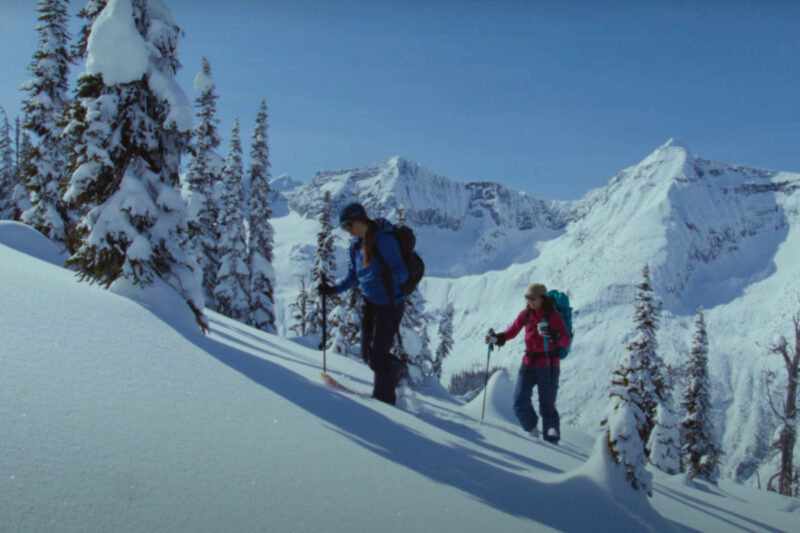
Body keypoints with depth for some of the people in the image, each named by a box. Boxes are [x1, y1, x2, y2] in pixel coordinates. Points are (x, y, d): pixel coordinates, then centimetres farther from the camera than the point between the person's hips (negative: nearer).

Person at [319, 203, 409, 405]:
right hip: (369, 303, 8)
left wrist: (391, 277, -41)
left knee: (378, 354, -5)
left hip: (388, 305, -8)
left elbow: (402, 271, -20)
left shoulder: (384, 240, -17)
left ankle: (384, 397, 11)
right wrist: (334, 289, 13)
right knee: (367, 354, 11)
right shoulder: (356, 244, 7)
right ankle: (397, 370, 36)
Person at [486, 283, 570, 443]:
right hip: (529, 363, 5)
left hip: (548, 365, -5)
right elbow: (512, 331, 17)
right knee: (520, 402, -1)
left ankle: (552, 441, 10)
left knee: (547, 406, -2)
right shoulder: (525, 314, 4)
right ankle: (532, 432, 23)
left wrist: (552, 334, -41)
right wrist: (496, 338, 1)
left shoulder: (553, 316, -11)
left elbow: (566, 342, -21)